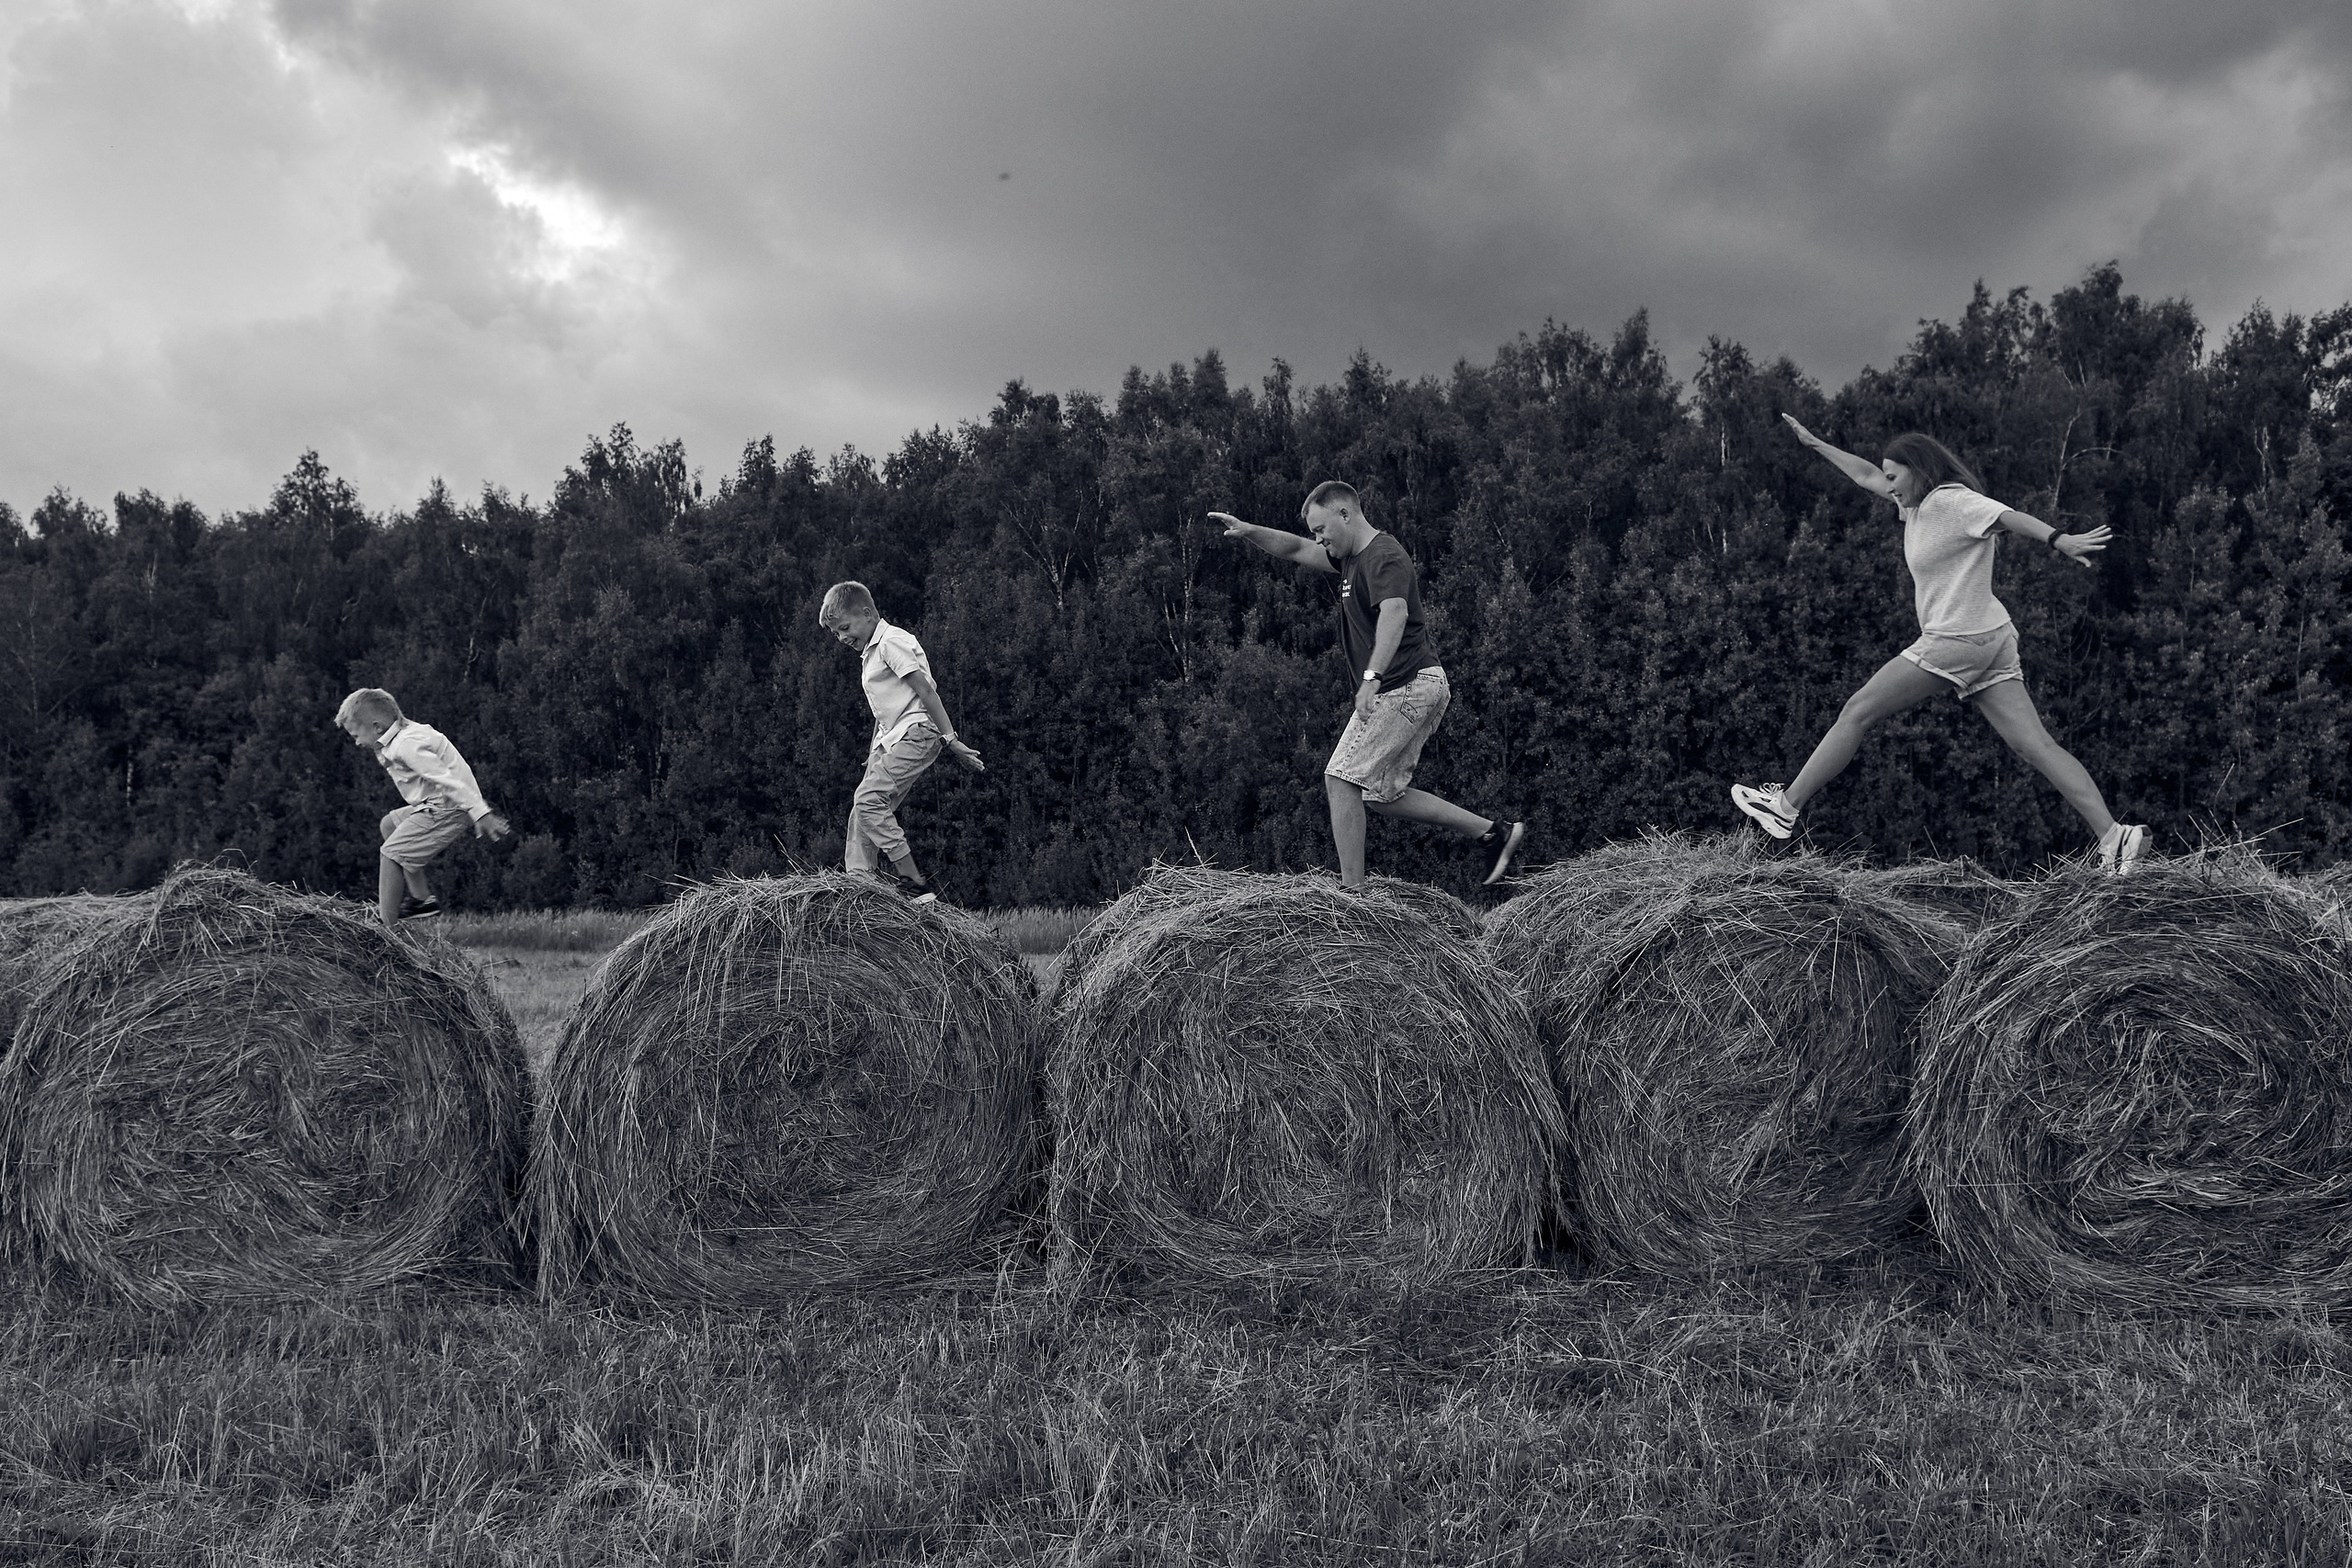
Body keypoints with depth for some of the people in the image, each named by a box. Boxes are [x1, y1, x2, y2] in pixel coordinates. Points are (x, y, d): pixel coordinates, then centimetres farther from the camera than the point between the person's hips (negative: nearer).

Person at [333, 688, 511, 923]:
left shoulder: (405, 745, -19)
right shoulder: (408, 732, 15)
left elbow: (445, 778, -27)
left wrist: (481, 813, -33)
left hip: (448, 809, -11)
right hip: (439, 806, 11)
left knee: (391, 853, -9)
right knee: (389, 824, 24)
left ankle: (388, 927, -8)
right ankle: (421, 899, 20)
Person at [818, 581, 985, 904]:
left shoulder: (892, 641, -10)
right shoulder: (870, 651, 21)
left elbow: (925, 690, -15)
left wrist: (950, 739, -19)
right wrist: (874, 751, 26)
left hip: (915, 732, -10)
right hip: (892, 737, 10)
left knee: (869, 800, -19)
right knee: (862, 811, 3)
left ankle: (914, 883, -21)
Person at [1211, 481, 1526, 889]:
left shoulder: (1384, 558, -15)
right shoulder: (1352, 557, 17)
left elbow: (1394, 613, -33)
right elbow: (1296, 550, 26)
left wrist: (1371, 678, -45)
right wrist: (1248, 531, 10)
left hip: (1406, 685, -11)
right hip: (1417, 688, 11)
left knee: (1340, 779, -12)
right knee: (1381, 795, 12)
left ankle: (1352, 892, -12)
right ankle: (1495, 833, 14)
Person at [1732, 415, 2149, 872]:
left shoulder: (1952, 501, -10)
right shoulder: (1918, 502, 16)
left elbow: (2011, 516, -24)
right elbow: (1867, 476, 31)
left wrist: (2060, 540, -40)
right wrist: (1815, 444, 36)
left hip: (1956, 642, -9)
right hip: (1990, 641, 9)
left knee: (1857, 712, 1)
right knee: (2034, 745, 1)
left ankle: (1785, 807, 9)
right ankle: (2114, 834, -8)